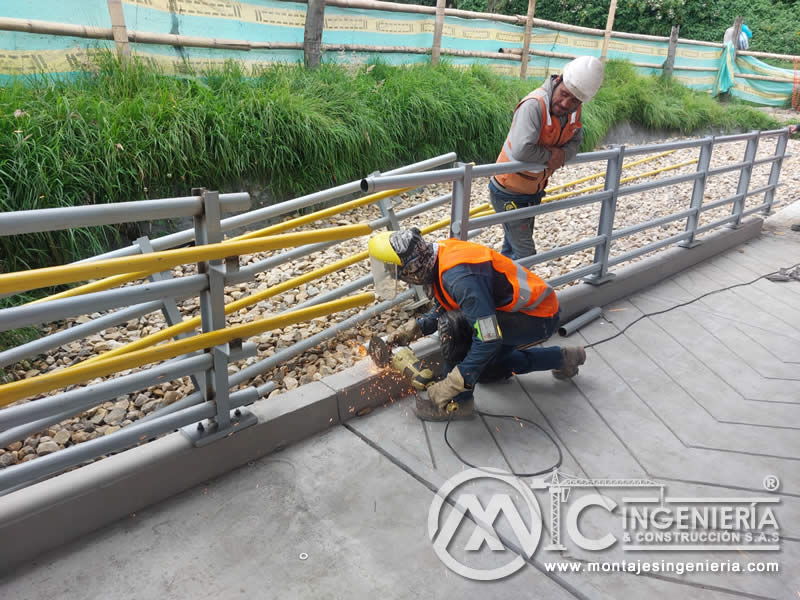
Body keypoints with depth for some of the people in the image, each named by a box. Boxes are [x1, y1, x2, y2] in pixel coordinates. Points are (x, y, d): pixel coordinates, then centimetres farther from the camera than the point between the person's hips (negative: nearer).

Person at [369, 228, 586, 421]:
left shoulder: (460, 276, -34)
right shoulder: (440, 254, -5)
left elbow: (489, 339, -33)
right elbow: (443, 307, 13)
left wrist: (453, 384, -29)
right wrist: (415, 328, 2)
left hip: (539, 318, -10)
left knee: (454, 325, -26)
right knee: (484, 370, 25)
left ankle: (458, 402, -7)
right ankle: (562, 358, 34)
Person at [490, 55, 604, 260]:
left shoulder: (574, 110, -4)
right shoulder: (534, 105, -29)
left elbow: (575, 140, 6)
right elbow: (521, 150, -40)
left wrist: (563, 154, -18)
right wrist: (550, 155, -22)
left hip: (533, 191, 8)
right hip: (509, 192, -8)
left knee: (512, 248, 21)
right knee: (525, 253, -7)